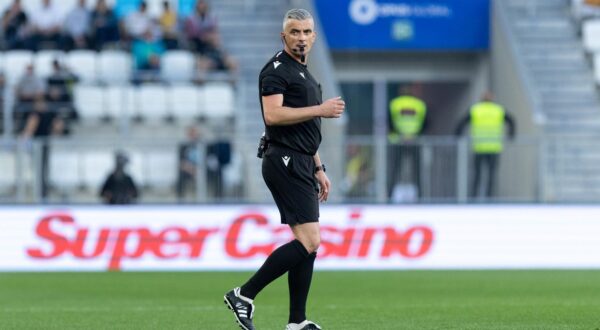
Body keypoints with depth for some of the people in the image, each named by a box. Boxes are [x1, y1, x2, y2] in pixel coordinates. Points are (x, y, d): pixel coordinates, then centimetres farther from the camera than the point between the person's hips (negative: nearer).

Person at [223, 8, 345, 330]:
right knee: (308, 241, -16)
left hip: (300, 165, 10)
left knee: (307, 243, 7)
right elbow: (273, 114, -23)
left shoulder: (302, 72, 21)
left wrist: (318, 169, 26)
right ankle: (244, 295, -11)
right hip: (284, 163, -10)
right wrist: (320, 110, -19)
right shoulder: (277, 69, -9)